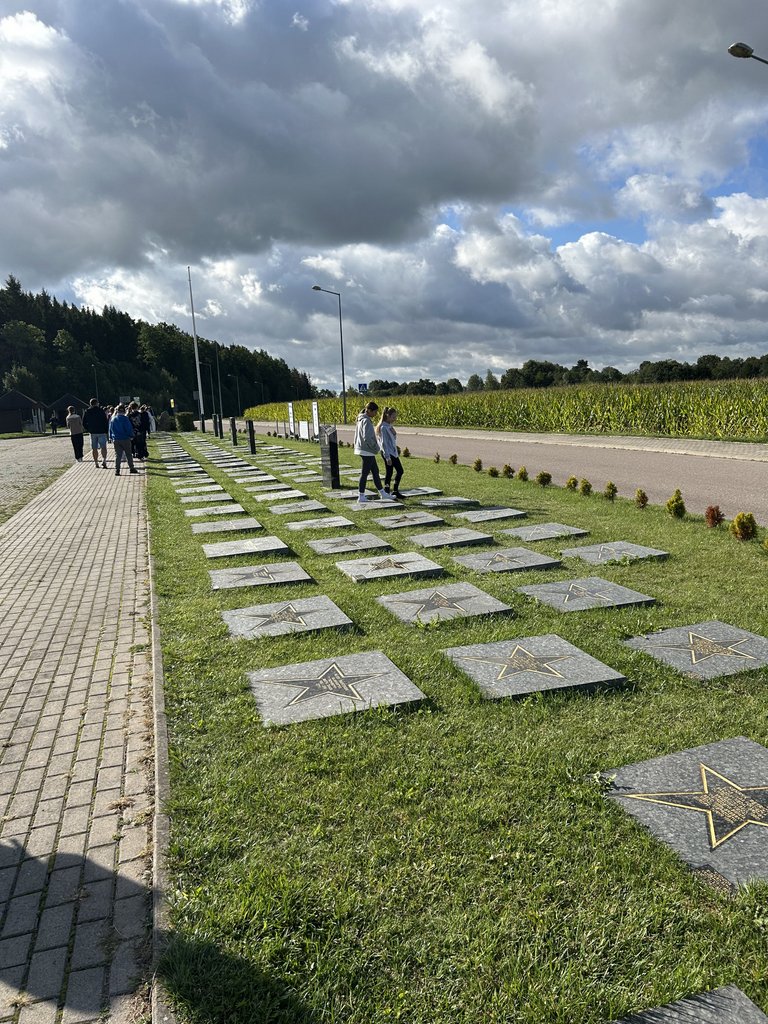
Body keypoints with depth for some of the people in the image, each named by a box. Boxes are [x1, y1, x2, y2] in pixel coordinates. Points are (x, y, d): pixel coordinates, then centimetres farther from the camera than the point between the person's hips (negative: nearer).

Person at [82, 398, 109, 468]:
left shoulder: (87, 412, 5)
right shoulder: (101, 410, -5)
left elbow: (84, 423, 6)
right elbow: (106, 422, -7)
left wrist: (89, 430, 16)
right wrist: (107, 431, 0)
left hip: (92, 432, 3)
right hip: (101, 432, -3)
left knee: (94, 448, 8)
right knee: (103, 447, -1)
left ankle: (96, 463, 9)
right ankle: (104, 460, -20)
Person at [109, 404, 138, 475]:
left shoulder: (112, 419, 6)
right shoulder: (125, 418, -10)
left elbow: (110, 430, 12)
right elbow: (129, 429, -10)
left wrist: (111, 438, 19)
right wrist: (131, 437, 1)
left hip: (116, 440, 4)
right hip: (125, 439, -4)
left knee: (117, 455, 6)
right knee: (128, 454, 7)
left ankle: (117, 470, 0)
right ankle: (132, 468, 13)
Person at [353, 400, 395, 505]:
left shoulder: (361, 419, 12)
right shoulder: (366, 421, -18)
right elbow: (367, 438, -25)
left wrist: (375, 448, 14)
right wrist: (375, 448, -12)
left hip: (368, 451, 10)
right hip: (367, 451, -10)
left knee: (375, 471, 14)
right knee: (364, 473, -2)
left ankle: (382, 494, 21)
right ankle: (361, 497, 6)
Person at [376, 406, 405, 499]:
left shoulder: (390, 426, 10)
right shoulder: (384, 427, -16)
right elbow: (384, 443, -19)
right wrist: (387, 457, -21)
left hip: (393, 452, 9)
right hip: (387, 453, -9)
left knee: (400, 470, 11)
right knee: (389, 472, -3)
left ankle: (396, 491, 20)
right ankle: (387, 492, 7)